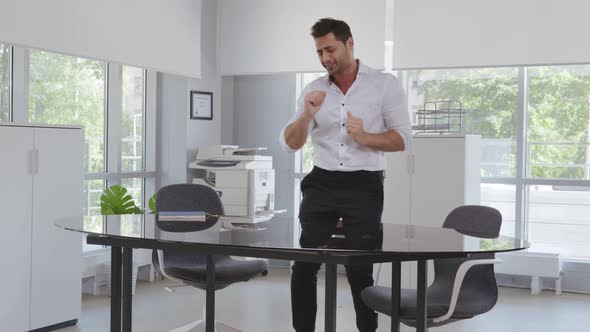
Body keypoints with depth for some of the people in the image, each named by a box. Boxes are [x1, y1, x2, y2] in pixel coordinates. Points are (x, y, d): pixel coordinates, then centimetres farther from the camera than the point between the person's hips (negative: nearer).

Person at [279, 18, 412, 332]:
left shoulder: (385, 84, -1)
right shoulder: (313, 90, 6)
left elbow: (403, 139, -4)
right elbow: (289, 143, 2)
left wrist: (364, 137, -20)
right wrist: (307, 115, -17)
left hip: (364, 185, -3)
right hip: (321, 183, 3)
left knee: (359, 269, 2)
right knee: (304, 266, 2)